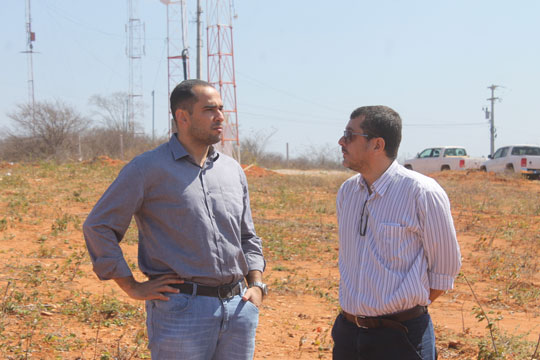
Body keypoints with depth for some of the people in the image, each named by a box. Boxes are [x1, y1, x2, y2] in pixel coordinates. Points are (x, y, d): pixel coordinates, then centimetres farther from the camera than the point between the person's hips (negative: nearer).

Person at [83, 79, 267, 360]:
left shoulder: (233, 171, 14)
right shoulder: (149, 169, -5)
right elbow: (98, 227, -5)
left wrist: (257, 285, 8)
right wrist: (133, 287, -7)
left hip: (238, 307, 6)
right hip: (181, 309, -5)